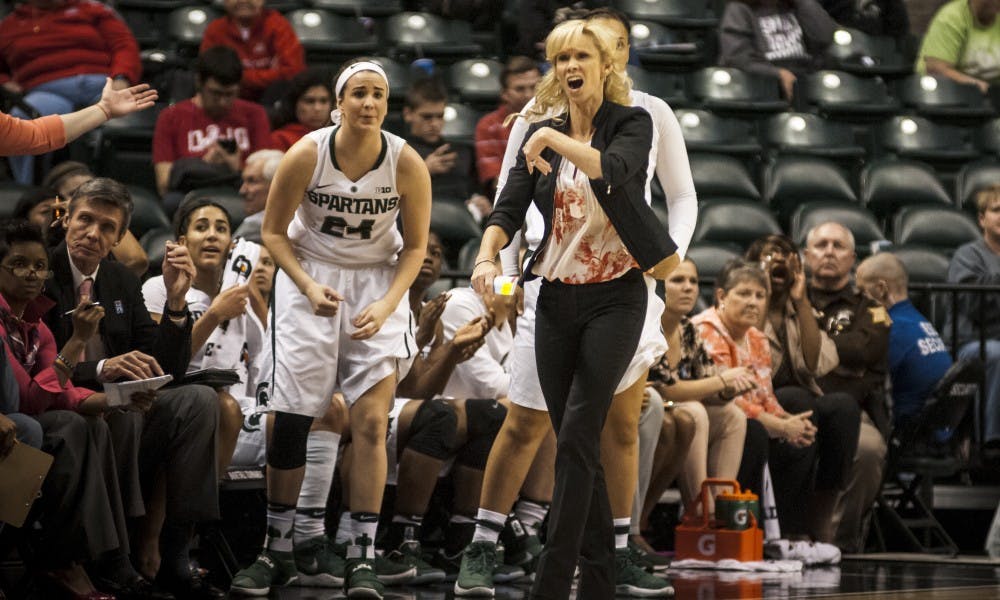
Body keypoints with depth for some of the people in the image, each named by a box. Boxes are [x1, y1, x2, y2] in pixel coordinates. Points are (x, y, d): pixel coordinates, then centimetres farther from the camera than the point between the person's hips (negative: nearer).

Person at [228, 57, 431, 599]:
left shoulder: (407, 164, -14)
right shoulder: (306, 155, -16)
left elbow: (415, 247, -3)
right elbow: (273, 232, -4)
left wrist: (386, 305, -17)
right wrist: (309, 288, -17)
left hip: (378, 282, 0)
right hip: (310, 275, 0)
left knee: (371, 420, -11)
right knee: (290, 418, -3)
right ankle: (278, 550, 12)